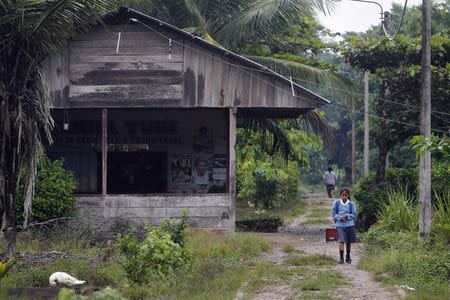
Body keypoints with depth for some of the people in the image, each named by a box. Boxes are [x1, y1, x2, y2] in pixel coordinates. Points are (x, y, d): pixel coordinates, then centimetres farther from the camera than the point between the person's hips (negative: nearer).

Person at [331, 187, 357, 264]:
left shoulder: (351, 203, -1)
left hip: (350, 225, 2)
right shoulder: (336, 202, -1)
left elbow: (354, 214, 3)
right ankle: (341, 258, -15)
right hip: (340, 225, -1)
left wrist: (347, 216, -15)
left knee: (348, 242, 11)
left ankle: (348, 257, 28)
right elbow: (333, 213, 4)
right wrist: (339, 217, -13)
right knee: (341, 240, -15)